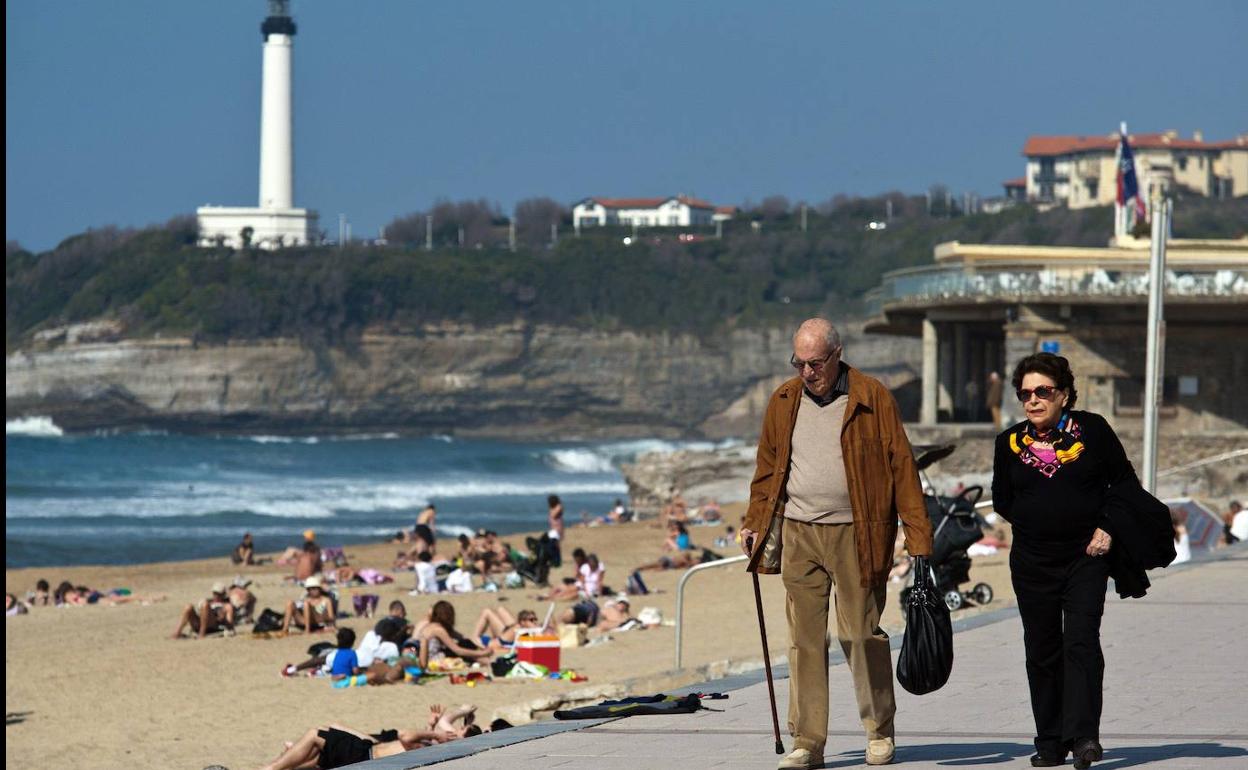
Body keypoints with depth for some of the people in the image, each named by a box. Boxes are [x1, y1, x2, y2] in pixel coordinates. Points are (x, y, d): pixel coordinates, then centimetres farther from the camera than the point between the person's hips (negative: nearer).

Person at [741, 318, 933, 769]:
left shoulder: (872, 398, -2)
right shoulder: (784, 402, 10)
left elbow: (902, 468, -4)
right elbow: (767, 469, 19)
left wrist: (918, 538, -9)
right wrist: (754, 524, 11)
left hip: (855, 535, -3)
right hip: (798, 534, 3)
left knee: (861, 635, 0)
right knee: (804, 639, 1)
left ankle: (880, 734, 16)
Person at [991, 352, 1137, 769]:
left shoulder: (1093, 430, -1)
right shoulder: (1010, 442, 5)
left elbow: (1124, 482, 6)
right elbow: (1002, 501, 14)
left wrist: (1107, 528, -4)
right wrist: (1036, 522, 4)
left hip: (1085, 558, -3)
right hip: (1032, 562, 3)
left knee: (1081, 642, -14)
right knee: (1042, 652, 4)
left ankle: (1084, 735, -20)